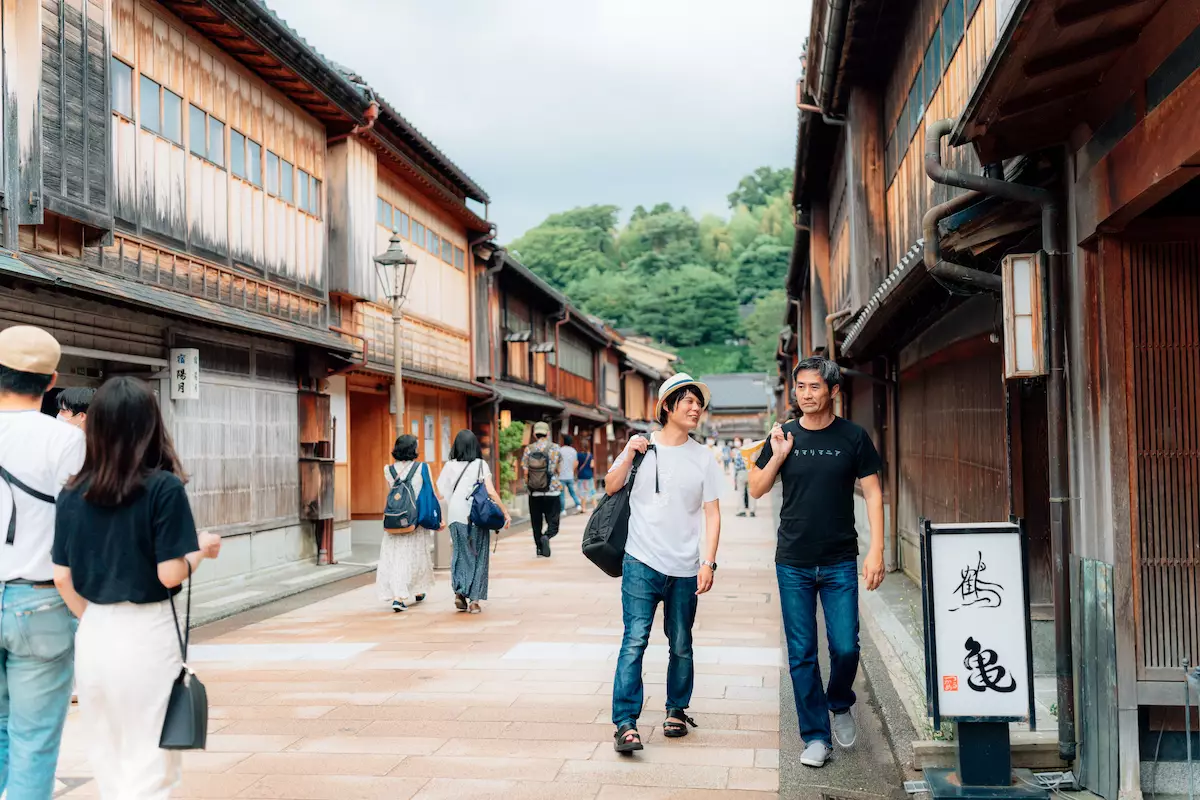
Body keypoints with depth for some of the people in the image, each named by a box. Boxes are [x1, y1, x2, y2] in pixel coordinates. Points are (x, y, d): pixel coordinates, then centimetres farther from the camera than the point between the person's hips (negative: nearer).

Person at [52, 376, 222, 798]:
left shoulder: (73, 493, 2)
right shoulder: (164, 487, -13)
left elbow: (63, 578, 5)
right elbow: (170, 574, -15)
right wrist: (203, 548, 3)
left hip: (94, 634, 5)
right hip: (147, 634, -5)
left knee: (108, 763, 19)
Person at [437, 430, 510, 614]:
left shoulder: (450, 466, 4)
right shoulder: (481, 464, -2)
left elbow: (439, 494, 3)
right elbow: (490, 492, -10)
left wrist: (440, 516, 15)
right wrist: (505, 512, -5)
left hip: (456, 517, 2)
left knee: (460, 555, 14)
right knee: (478, 557, 8)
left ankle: (459, 592, -2)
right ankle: (474, 600, 6)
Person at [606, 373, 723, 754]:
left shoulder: (703, 457, 6)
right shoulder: (641, 444, 5)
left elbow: (712, 513, 5)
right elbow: (611, 487, 9)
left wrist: (708, 562, -3)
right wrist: (630, 456, -7)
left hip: (685, 568, 2)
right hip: (642, 563, -2)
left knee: (681, 645, 9)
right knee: (634, 641, -10)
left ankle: (677, 710, 28)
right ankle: (625, 723, -9)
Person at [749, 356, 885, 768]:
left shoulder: (853, 437, -1)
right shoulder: (784, 436, 3)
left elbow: (873, 493, 0)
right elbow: (756, 489, 8)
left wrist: (876, 551, -8)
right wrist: (778, 456, -9)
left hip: (839, 563, -1)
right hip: (793, 563, 1)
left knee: (846, 647, -4)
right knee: (801, 654, 4)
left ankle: (840, 704, 27)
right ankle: (816, 737, 15)